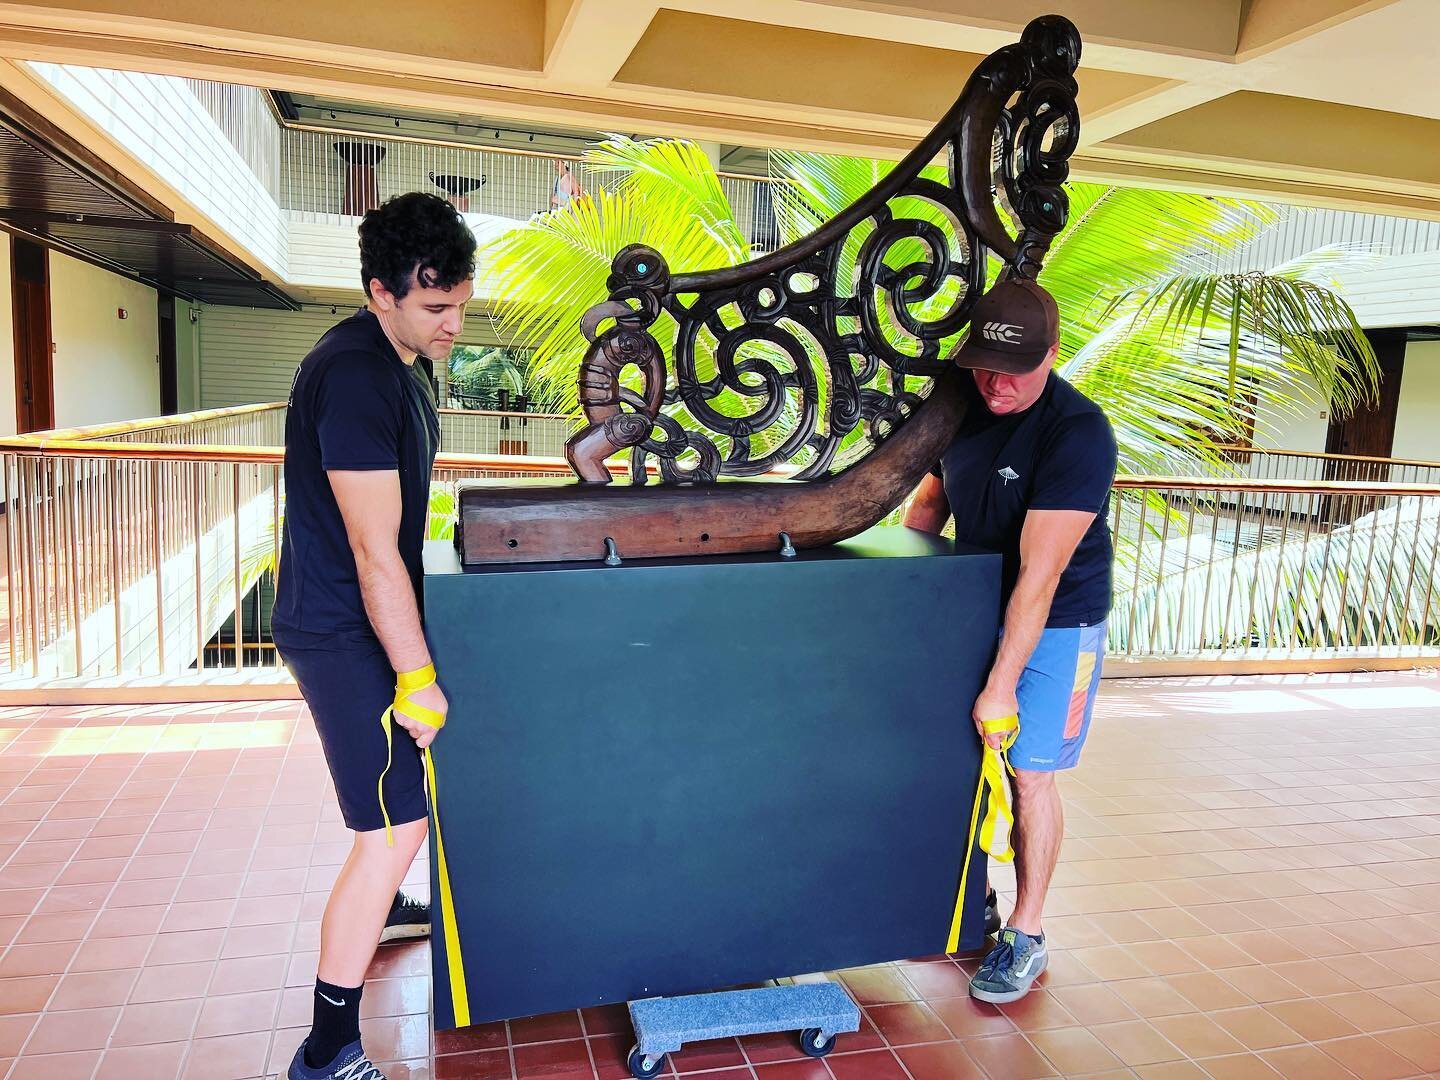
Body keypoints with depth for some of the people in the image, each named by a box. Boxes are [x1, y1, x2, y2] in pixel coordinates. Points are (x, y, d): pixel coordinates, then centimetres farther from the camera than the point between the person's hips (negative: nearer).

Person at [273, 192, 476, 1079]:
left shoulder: (406, 364, 9)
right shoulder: (354, 376, -24)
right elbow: (374, 550, -25)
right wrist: (418, 680, -20)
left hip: (373, 617, 10)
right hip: (343, 632, -10)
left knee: (401, 796, 27)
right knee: (397, 828, -9)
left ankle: (378, 907, 52)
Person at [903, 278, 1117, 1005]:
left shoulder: (1077, 433, -25)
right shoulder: (961, 407, -4)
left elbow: (1039, 575, -29)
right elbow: (932, 497, 12)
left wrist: (1001, 687, -29)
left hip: (1056, 624, -5)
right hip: (973, 610, 6)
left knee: (1029, 775, -1)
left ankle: (1025, 935, 17)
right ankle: (973, 905, 28)